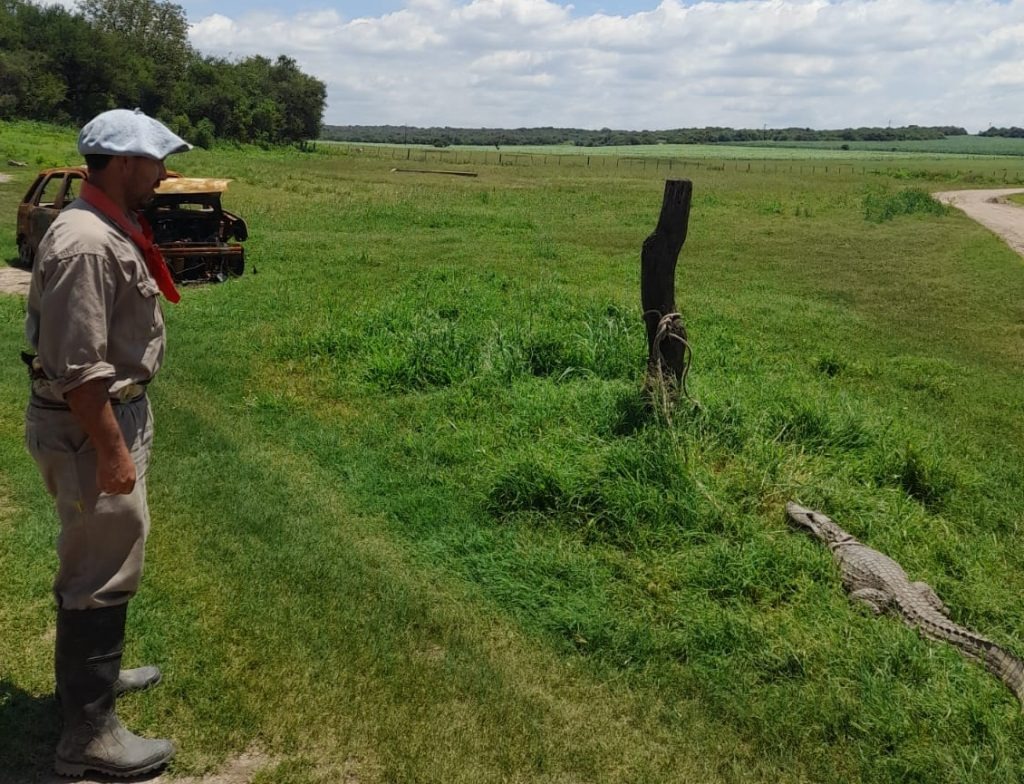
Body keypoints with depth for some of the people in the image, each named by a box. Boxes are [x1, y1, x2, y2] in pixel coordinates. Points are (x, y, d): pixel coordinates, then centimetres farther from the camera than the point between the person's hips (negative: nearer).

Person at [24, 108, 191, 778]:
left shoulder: (109, 230, 9)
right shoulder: (86, 244, -24)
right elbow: (78, 368, -27)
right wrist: (112, 451, -23)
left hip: (115, 414, 11)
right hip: (90, 427, -11)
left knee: (94, 559, 23)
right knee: (104, 574, -1)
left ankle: (91, 672, 42)